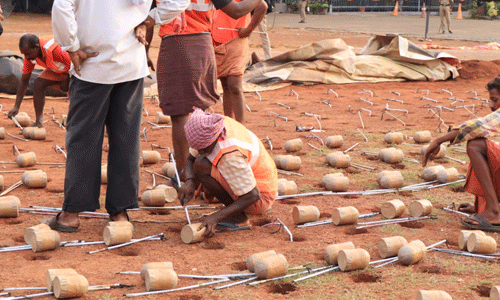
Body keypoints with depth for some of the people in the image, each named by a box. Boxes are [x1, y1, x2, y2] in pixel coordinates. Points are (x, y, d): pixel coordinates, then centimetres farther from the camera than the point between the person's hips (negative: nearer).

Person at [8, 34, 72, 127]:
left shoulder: (54, 50, -41)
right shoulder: (30, 56, -17)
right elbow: (24, 81, -8)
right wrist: (16, 107, -12)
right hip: (57, 71, 6)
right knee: (38, 83, -12)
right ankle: (39, 123, -6)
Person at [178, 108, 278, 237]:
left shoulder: (230, 155, -34)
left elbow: (252, 196, -29)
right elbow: (190, 160, 0)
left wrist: (216, 217, -36)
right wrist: (189, 182, -23)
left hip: (261, 197, -9)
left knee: (201, 166, -23)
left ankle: (238, 217, -10)